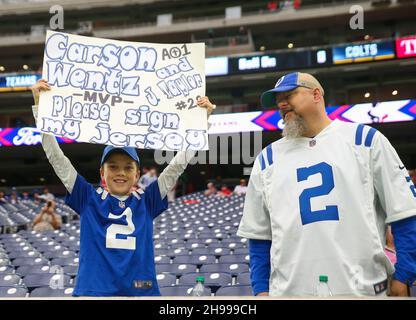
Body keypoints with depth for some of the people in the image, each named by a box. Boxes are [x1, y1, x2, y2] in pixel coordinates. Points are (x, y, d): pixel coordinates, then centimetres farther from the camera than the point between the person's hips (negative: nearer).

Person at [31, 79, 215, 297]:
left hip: (141, 291, 1)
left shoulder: (146, 202, 7)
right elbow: (55, 156, 4)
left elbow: (179, 162, 7)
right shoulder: (88, 199, 6)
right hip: (93, 290, -1)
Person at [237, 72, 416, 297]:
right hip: (290, 291, 2)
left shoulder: (364, 138, 3)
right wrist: (261, 289, 7)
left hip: (363, 288, -2)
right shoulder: (267, 159, 10)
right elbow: (259, 235, 13)